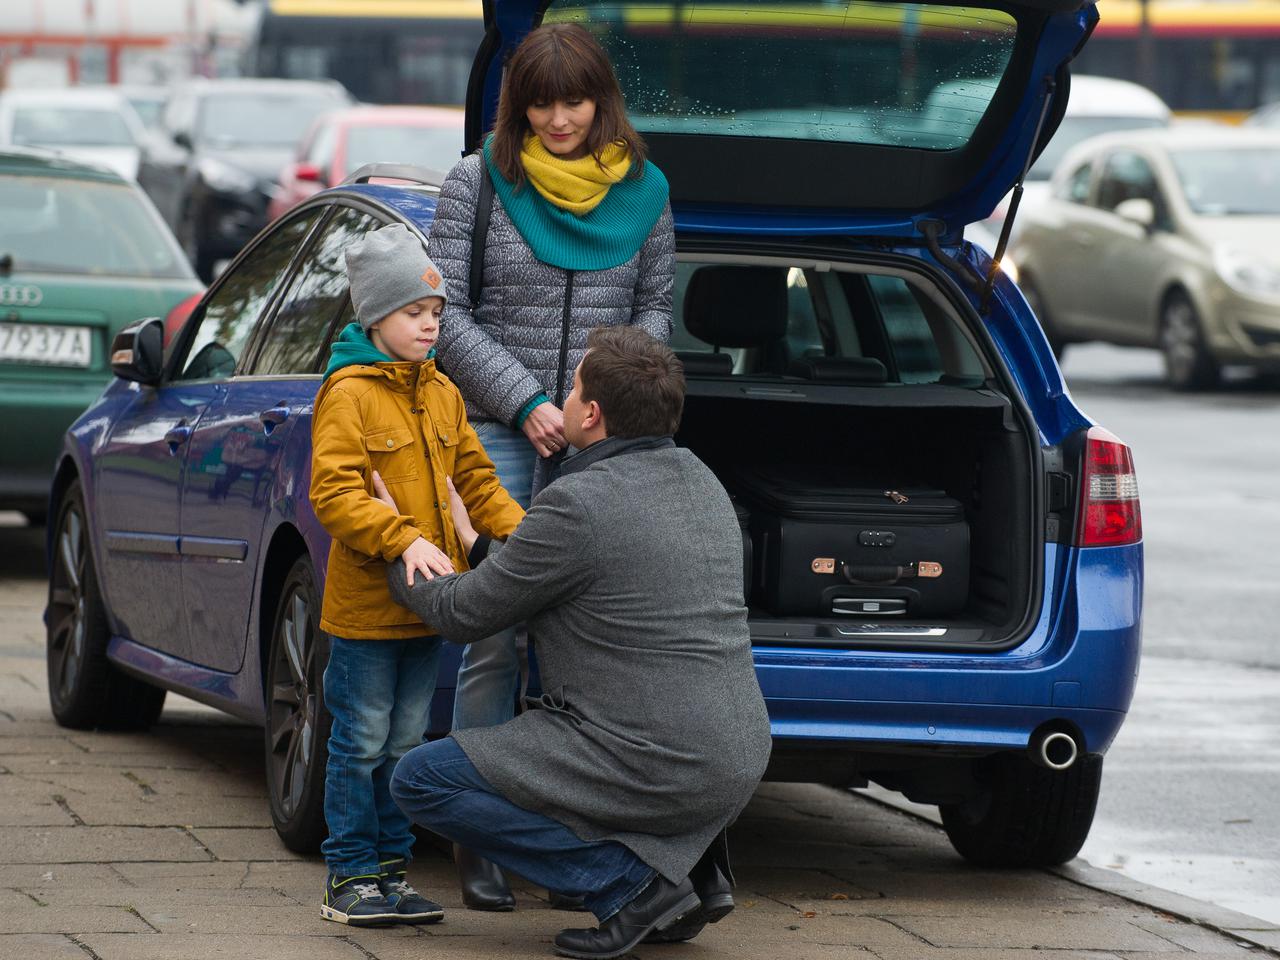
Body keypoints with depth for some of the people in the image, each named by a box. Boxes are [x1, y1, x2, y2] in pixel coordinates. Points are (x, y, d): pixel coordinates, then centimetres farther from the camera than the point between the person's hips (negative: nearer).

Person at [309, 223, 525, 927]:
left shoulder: (441, 394, 12)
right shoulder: (349, 393, -11)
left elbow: (473, 477, 18)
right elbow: (333, 491, -19)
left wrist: (516, 529, 2)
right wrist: (403, 540, -28)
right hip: (365, 601, -7)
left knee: (405, 744, 12)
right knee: (362, 744, -2)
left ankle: (391, 871, 18)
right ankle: (350, 878, 5)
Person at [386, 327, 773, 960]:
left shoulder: (578, 505, -15)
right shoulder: (700, 483, 12)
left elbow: (462, 615, -3)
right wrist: (472, 546, 30)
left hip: (653, 767, -9)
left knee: (421, 781, 0)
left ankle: (629, 882, -8)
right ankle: (694, 868, 17)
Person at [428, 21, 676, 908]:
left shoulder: (643, 192, 9)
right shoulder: (478, 184, 1)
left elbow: (655, 307, 15)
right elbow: (447, 316, -1)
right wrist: (525, 403, -9)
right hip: (496, 436, -2)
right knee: (496, 636, -6)